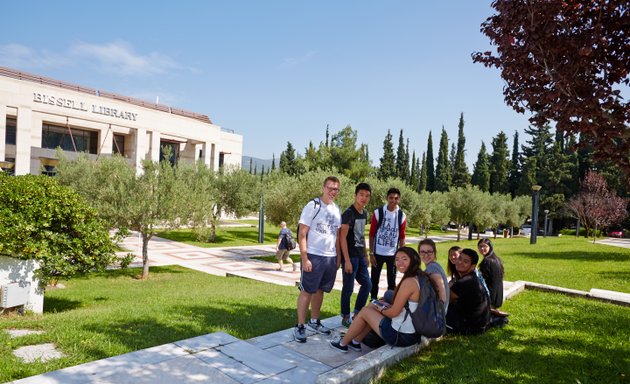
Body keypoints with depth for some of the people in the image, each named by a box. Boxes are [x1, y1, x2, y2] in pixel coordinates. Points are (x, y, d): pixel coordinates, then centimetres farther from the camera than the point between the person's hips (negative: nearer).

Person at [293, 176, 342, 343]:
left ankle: (314, 321, 29)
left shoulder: (336, 209, 10)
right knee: (307, 291, 1)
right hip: (313, 256, -6)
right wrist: (304, 258, -16)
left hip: (331, 257, 6)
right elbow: (302, 234, -11)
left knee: (320, 290, 15)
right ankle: (300, 326, 11)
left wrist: (338, 256, 12)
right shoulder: (312, 206, -9)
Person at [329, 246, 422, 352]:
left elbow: (394, 312, -19)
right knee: (372, 305, 19)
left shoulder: (409, 282, -22)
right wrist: (385, 306, 6)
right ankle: (355, 342, 30)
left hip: (400, 336, -8)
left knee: (365, 311, 7)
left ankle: (343, 343, 25)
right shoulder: (418, 279, 6)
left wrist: (381, 309, 0)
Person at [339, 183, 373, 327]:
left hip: (360, 256, 8)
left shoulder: (364, 213, 10)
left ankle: (357, 313, 26)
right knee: (348, 287, 0)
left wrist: (365, 255, 19)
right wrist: (347, 260, -20)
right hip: (350, 256, -8)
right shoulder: (349, 213, -14)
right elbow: (342, 237, -18)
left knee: (367, 284, 12)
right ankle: (345, 317, 15)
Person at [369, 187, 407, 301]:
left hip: (393, 254, 1)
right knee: (374, 279, 9)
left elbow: (402, 237, 4)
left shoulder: (402, 216, -2)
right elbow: (372, 234, -3)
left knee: (392, 281, 9)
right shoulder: (378, 212, -7)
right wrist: (371, 253, -7)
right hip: (378, 253, -1)